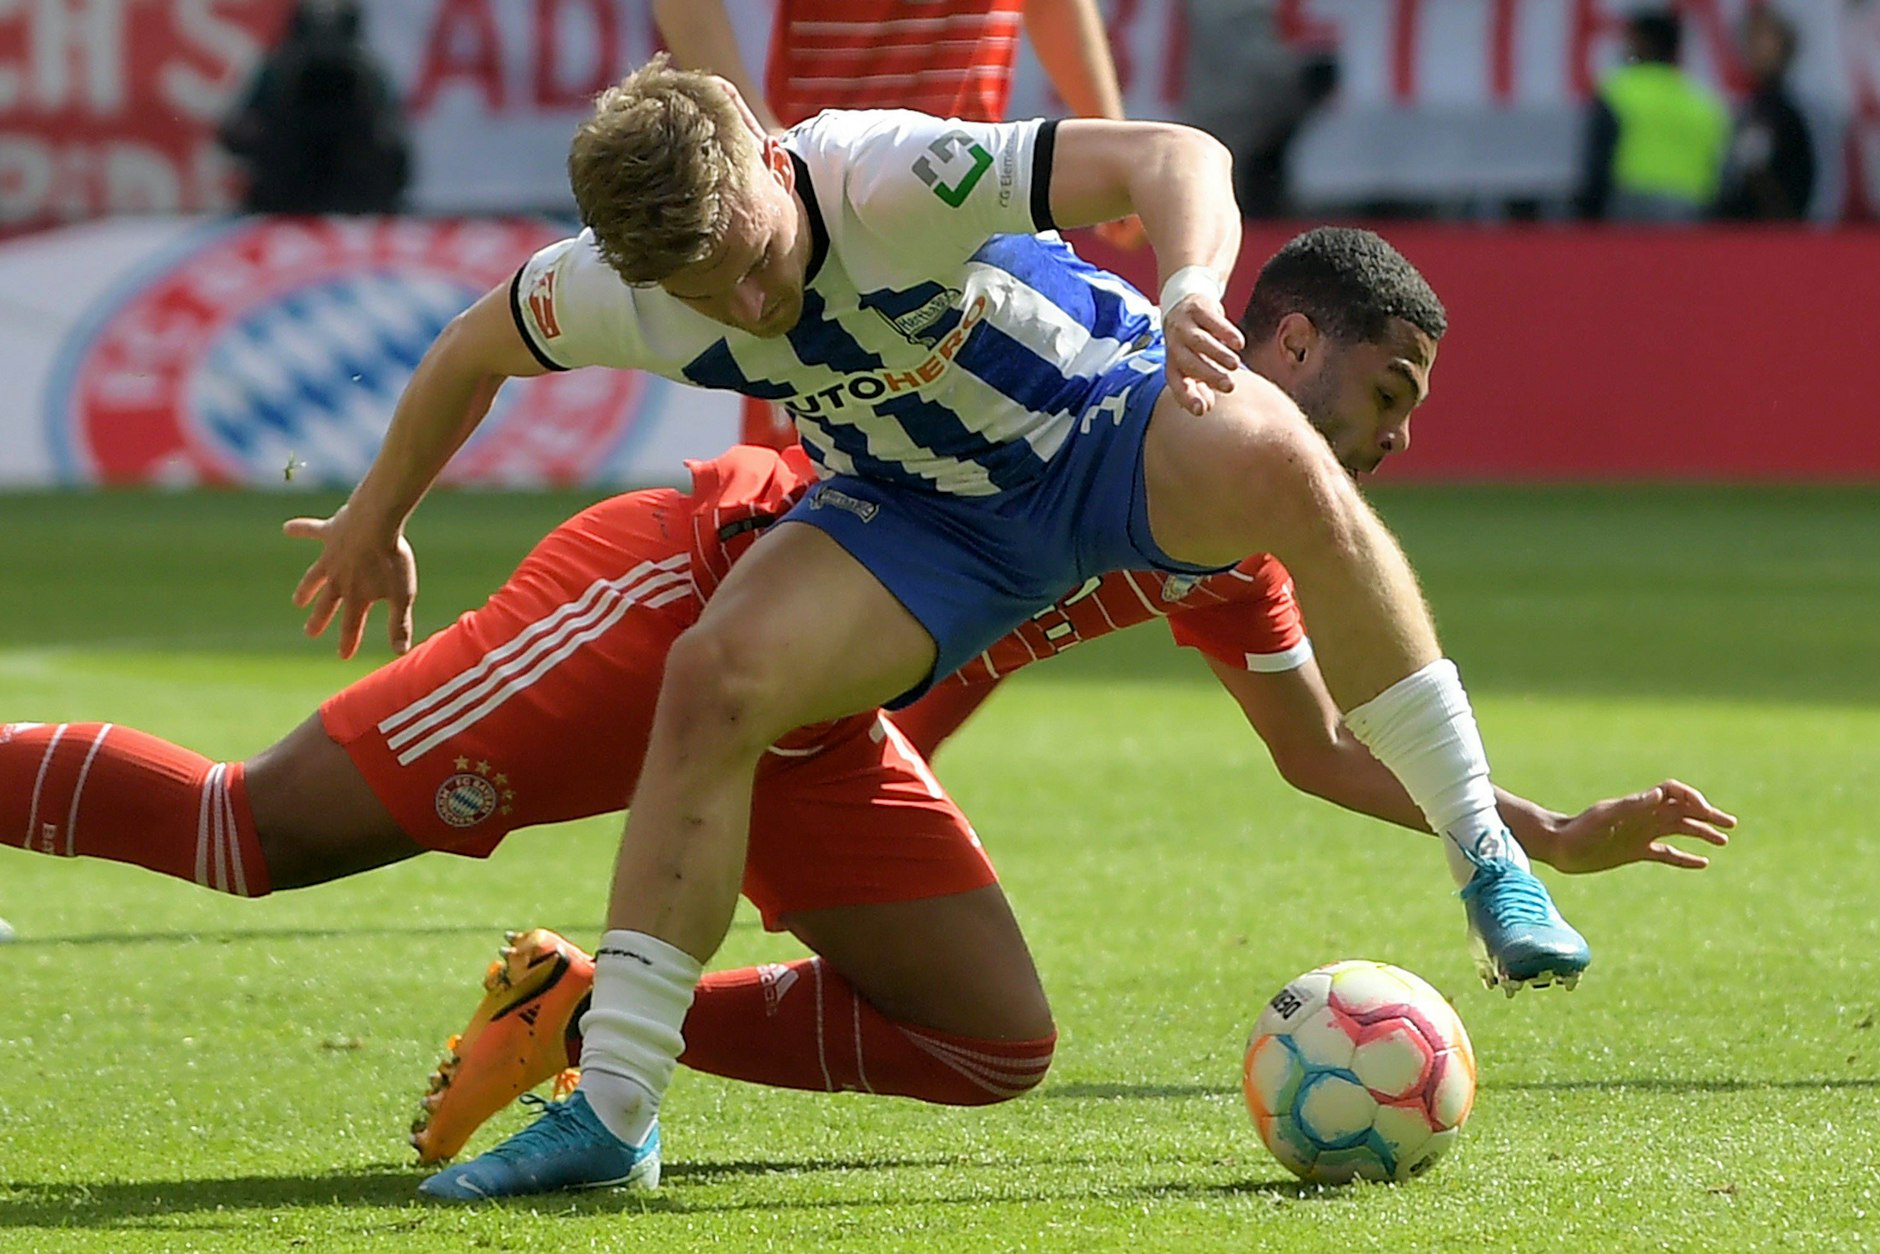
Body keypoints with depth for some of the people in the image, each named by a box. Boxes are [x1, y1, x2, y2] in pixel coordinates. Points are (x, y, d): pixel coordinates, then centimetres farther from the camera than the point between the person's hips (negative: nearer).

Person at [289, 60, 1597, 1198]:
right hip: (923, 516, 4)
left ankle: (1488, 860, -29)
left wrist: (1191, 290, -61)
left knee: (1276, 456, -39)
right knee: (715, 677, -23)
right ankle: (613, 1109, -13)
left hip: (1109, 423, -4)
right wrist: (374, 524, 19)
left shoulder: (885, 177, -33)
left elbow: (1179, 157, -40)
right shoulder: (617, 292, -18)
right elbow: (469, 353, 6)